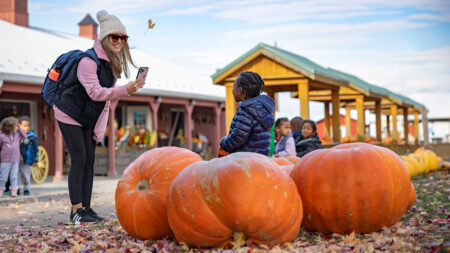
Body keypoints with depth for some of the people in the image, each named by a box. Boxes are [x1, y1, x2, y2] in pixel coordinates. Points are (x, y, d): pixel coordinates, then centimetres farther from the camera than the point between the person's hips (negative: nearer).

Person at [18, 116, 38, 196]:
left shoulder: (32, 137, -6)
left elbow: (35, 149, -3)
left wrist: (35, 160, -4)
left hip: (26, 160, -3)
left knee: (26, 175, 7)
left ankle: (26, 190, 17)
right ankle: (17, 189, 16)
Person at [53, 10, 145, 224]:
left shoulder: (113, 64, 4)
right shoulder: (88, 61, -23)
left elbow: (106, 97, 7)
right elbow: (95, 92, -34)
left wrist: (100, 129, 2)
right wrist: (125, 90, -45)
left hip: (88, 117, 8)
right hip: (70, 114, -8)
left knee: (89, 161, 4)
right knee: (79, 160, -11)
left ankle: (86, 208, 8)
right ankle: (76, 211, -7)